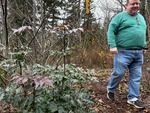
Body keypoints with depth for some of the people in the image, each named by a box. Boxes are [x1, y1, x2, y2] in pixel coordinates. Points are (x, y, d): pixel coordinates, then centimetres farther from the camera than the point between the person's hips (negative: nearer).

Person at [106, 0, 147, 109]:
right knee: (118, 73, -3)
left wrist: (144, 47, 19)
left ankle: (133, 98, 16)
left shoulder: (141, 17, 20)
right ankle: (111, 90, 23)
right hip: (123, 52, -6)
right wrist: (112, 45, -19)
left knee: (136, 76, 6)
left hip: (139, 53, 6)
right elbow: (111, 30, -9)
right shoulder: (120, 16, -1)